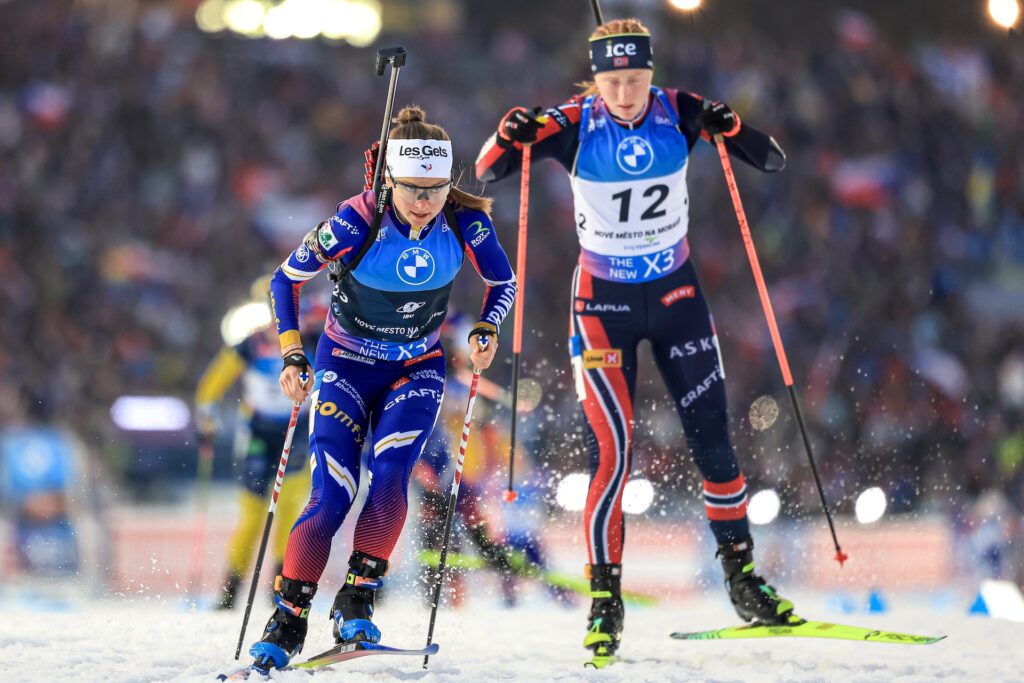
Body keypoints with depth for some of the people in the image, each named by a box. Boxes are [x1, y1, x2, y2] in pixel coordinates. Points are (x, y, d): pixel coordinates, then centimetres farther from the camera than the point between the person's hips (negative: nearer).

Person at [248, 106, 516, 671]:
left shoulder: (465, 221, -18)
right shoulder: (357, 223, -25)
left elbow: (503, 283, 2)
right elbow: (285, 280, -11)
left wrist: (486, 329, -16)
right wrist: (292, 354, -19)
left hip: (416, 370, 2)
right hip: (346, 366, -2)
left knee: (389, 476, -23)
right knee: (332, 495, -15)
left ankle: (357, 602, -10)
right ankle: (288, 618, -2)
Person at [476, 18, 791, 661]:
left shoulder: (680, 114, -11)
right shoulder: (573, 124, -14)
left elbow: (773, 161, -11)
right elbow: (486, 170, -15)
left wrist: (734, 129, -31)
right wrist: (510, 138, -36)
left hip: (677, 294, 2)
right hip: (604, 301, -2)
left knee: (713, 439, 4)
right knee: (612, 451, -12)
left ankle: (743, 578, 20)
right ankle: (605, 598, -2)